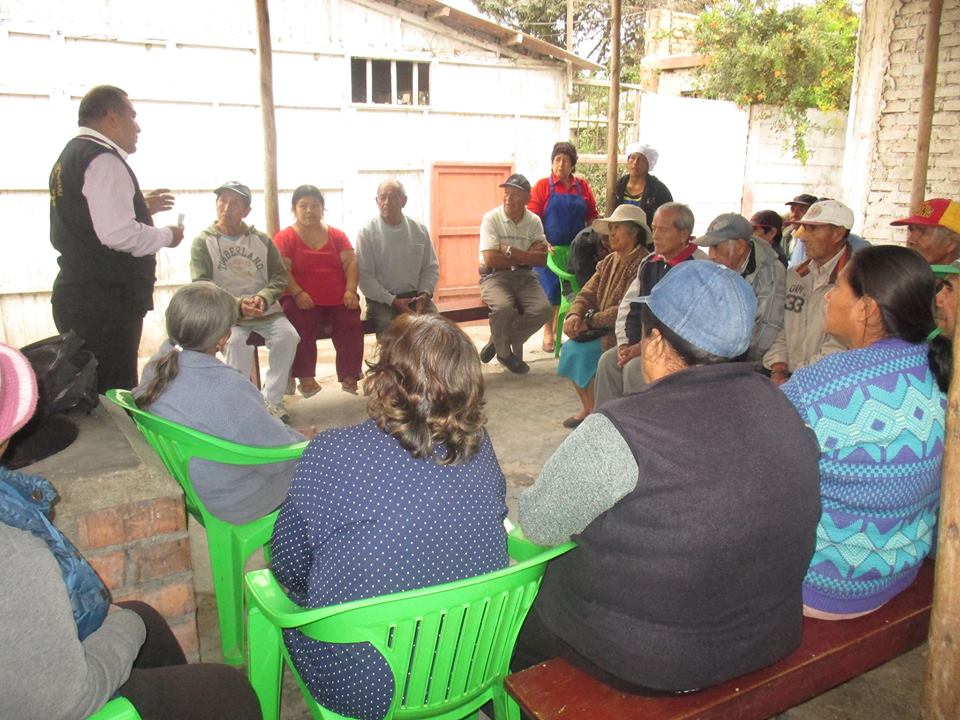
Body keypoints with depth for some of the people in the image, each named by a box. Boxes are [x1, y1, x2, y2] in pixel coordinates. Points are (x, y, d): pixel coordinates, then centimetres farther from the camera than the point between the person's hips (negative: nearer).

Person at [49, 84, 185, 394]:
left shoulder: (71, 156, 18)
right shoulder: (104, 160, -14)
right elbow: (118, 234, -24)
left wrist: (139, 207, 20)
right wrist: (167, 236, -8)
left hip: (78, 296, 10)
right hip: (106, 304, -10)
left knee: (91, 392, 16)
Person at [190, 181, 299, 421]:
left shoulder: (261, 240, 12)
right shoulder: (203, 242, 3)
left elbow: (279, 276, 9)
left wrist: (263, 298, -13)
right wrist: (237, 305, -20)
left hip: (265, 310, 3)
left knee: (288, 336, -24)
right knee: (237, 342, -33)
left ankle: (272, 399, -10)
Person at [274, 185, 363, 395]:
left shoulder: (337, 235, 18)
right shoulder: (285, 238, 8)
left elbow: (350, 262, 10)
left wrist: (350, 289, -8)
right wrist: (297, 293, -20)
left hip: (339, 300, 2)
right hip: (304, 301, -2)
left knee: (351, 325, -24)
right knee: (302, 326, -31)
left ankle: (349, 377, -12)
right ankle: (306, 378, -20)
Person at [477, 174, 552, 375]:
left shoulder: (534, 221, 5)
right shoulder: (491, 219, -7)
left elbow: (541, 260, -4)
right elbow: (491, 260, -17)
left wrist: (512, 252, -16)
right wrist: (527, 256, -9)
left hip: (524, 276, 4)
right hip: (495, 276, -4)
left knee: (542, 309, -22)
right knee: (504, 308, -34)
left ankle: (498, 342, 0)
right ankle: (504, 353, -3)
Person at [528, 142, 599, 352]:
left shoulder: (583, 186, 8)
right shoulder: (543, 186, -1)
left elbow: (592, 217, 10)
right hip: (549, 248, -3)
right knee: (550, 291, -2)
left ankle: (558, 329, 17)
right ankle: (548, 334, 13)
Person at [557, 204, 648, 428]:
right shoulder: (609, 261, 12)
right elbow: (587, 294, 9)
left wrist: (590, 321, -18)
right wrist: (575, 315, -12)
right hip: (604, 329, 8)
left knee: (581, 353, -20)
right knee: (569, 348, -8)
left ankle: (594, 413, -1)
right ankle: (588, 408, 5)